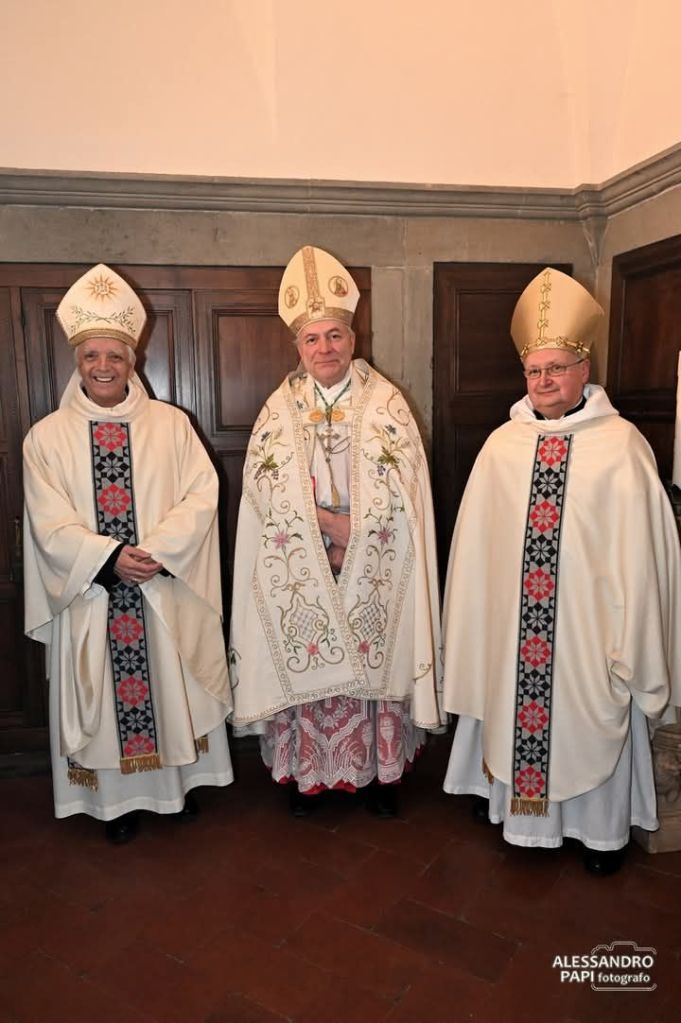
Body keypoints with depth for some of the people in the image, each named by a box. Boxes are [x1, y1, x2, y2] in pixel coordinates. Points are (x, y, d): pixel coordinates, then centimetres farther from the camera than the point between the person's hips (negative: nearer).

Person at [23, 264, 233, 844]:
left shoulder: (170, 424, 0)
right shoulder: (47, 437, 0)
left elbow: (202, 495, -6)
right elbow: (51, 525, -6)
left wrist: (155, 551, -19)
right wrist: (111, 557, -20)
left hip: (168, 594, 1)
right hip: (91, 597, 0)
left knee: (173, 688, 13)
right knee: (103, 694, 10)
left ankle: (179, 781, 35)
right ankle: (116, 799, 31)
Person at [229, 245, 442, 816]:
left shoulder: (386, 404, 2)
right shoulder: (280, 409, 4)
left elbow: (398, 489, -7)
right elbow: (269, 488, -5)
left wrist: (332, 524, -14)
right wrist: (333, 524, -15)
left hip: (373, 573, 0)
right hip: (300, 576, 1)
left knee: (375, 660, 5)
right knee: (307, 665, 5)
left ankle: (380, 770, 24)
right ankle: (307, 771, 23)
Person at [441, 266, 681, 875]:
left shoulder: (620, 444, -9)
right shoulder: (503, 444, 2)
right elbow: (479, 540, 5)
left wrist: (629, 641, -9)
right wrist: (481, 617, 6)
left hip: (586, 620, -2)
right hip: (513, 619, 3)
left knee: (591, 718, 12)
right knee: (512, 706, 15)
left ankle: (601, 827, 35)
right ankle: (512, 799, 39)